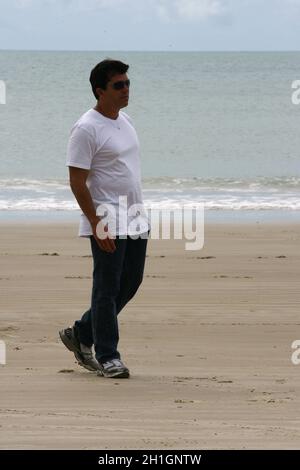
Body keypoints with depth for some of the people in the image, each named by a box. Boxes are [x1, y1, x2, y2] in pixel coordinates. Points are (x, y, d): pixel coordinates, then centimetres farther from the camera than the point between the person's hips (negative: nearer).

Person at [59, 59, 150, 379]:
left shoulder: (125, 121, 13)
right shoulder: (86, 130, -14)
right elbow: (77, 182, -17)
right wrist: (96, 224, -21)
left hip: (135, 220, 9)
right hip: (108, 224, -9)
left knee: (130, 284, 13)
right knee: (107, 289, -2)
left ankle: (81, 334, 26)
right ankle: (107, 356, 6)